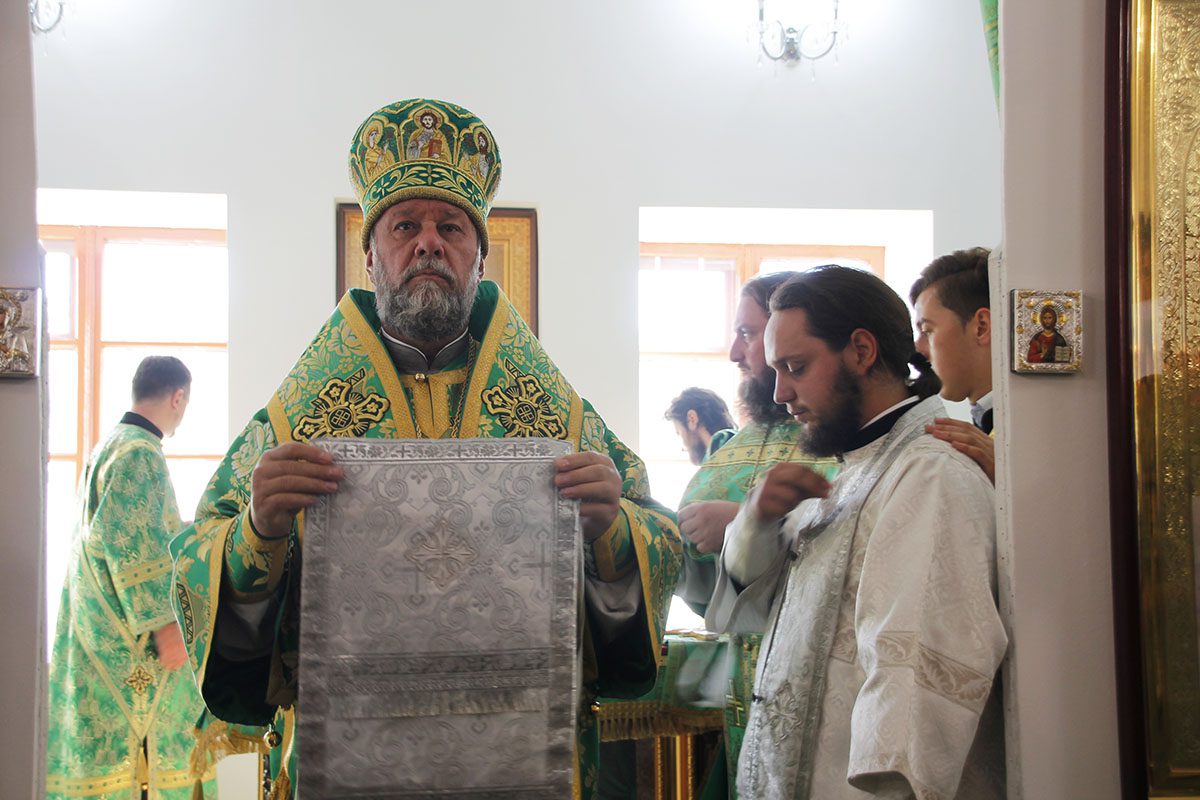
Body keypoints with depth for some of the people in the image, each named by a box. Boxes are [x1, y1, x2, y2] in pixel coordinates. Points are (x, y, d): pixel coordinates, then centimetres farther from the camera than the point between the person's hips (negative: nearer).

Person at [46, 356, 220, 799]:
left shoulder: (110, 445, 16)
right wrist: (165, 625, -20)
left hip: (100, 629, 10)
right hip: (131, 642, -10)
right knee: (136, 739, -7)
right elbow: (134, 549, -21)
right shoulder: (140, 453, -15)